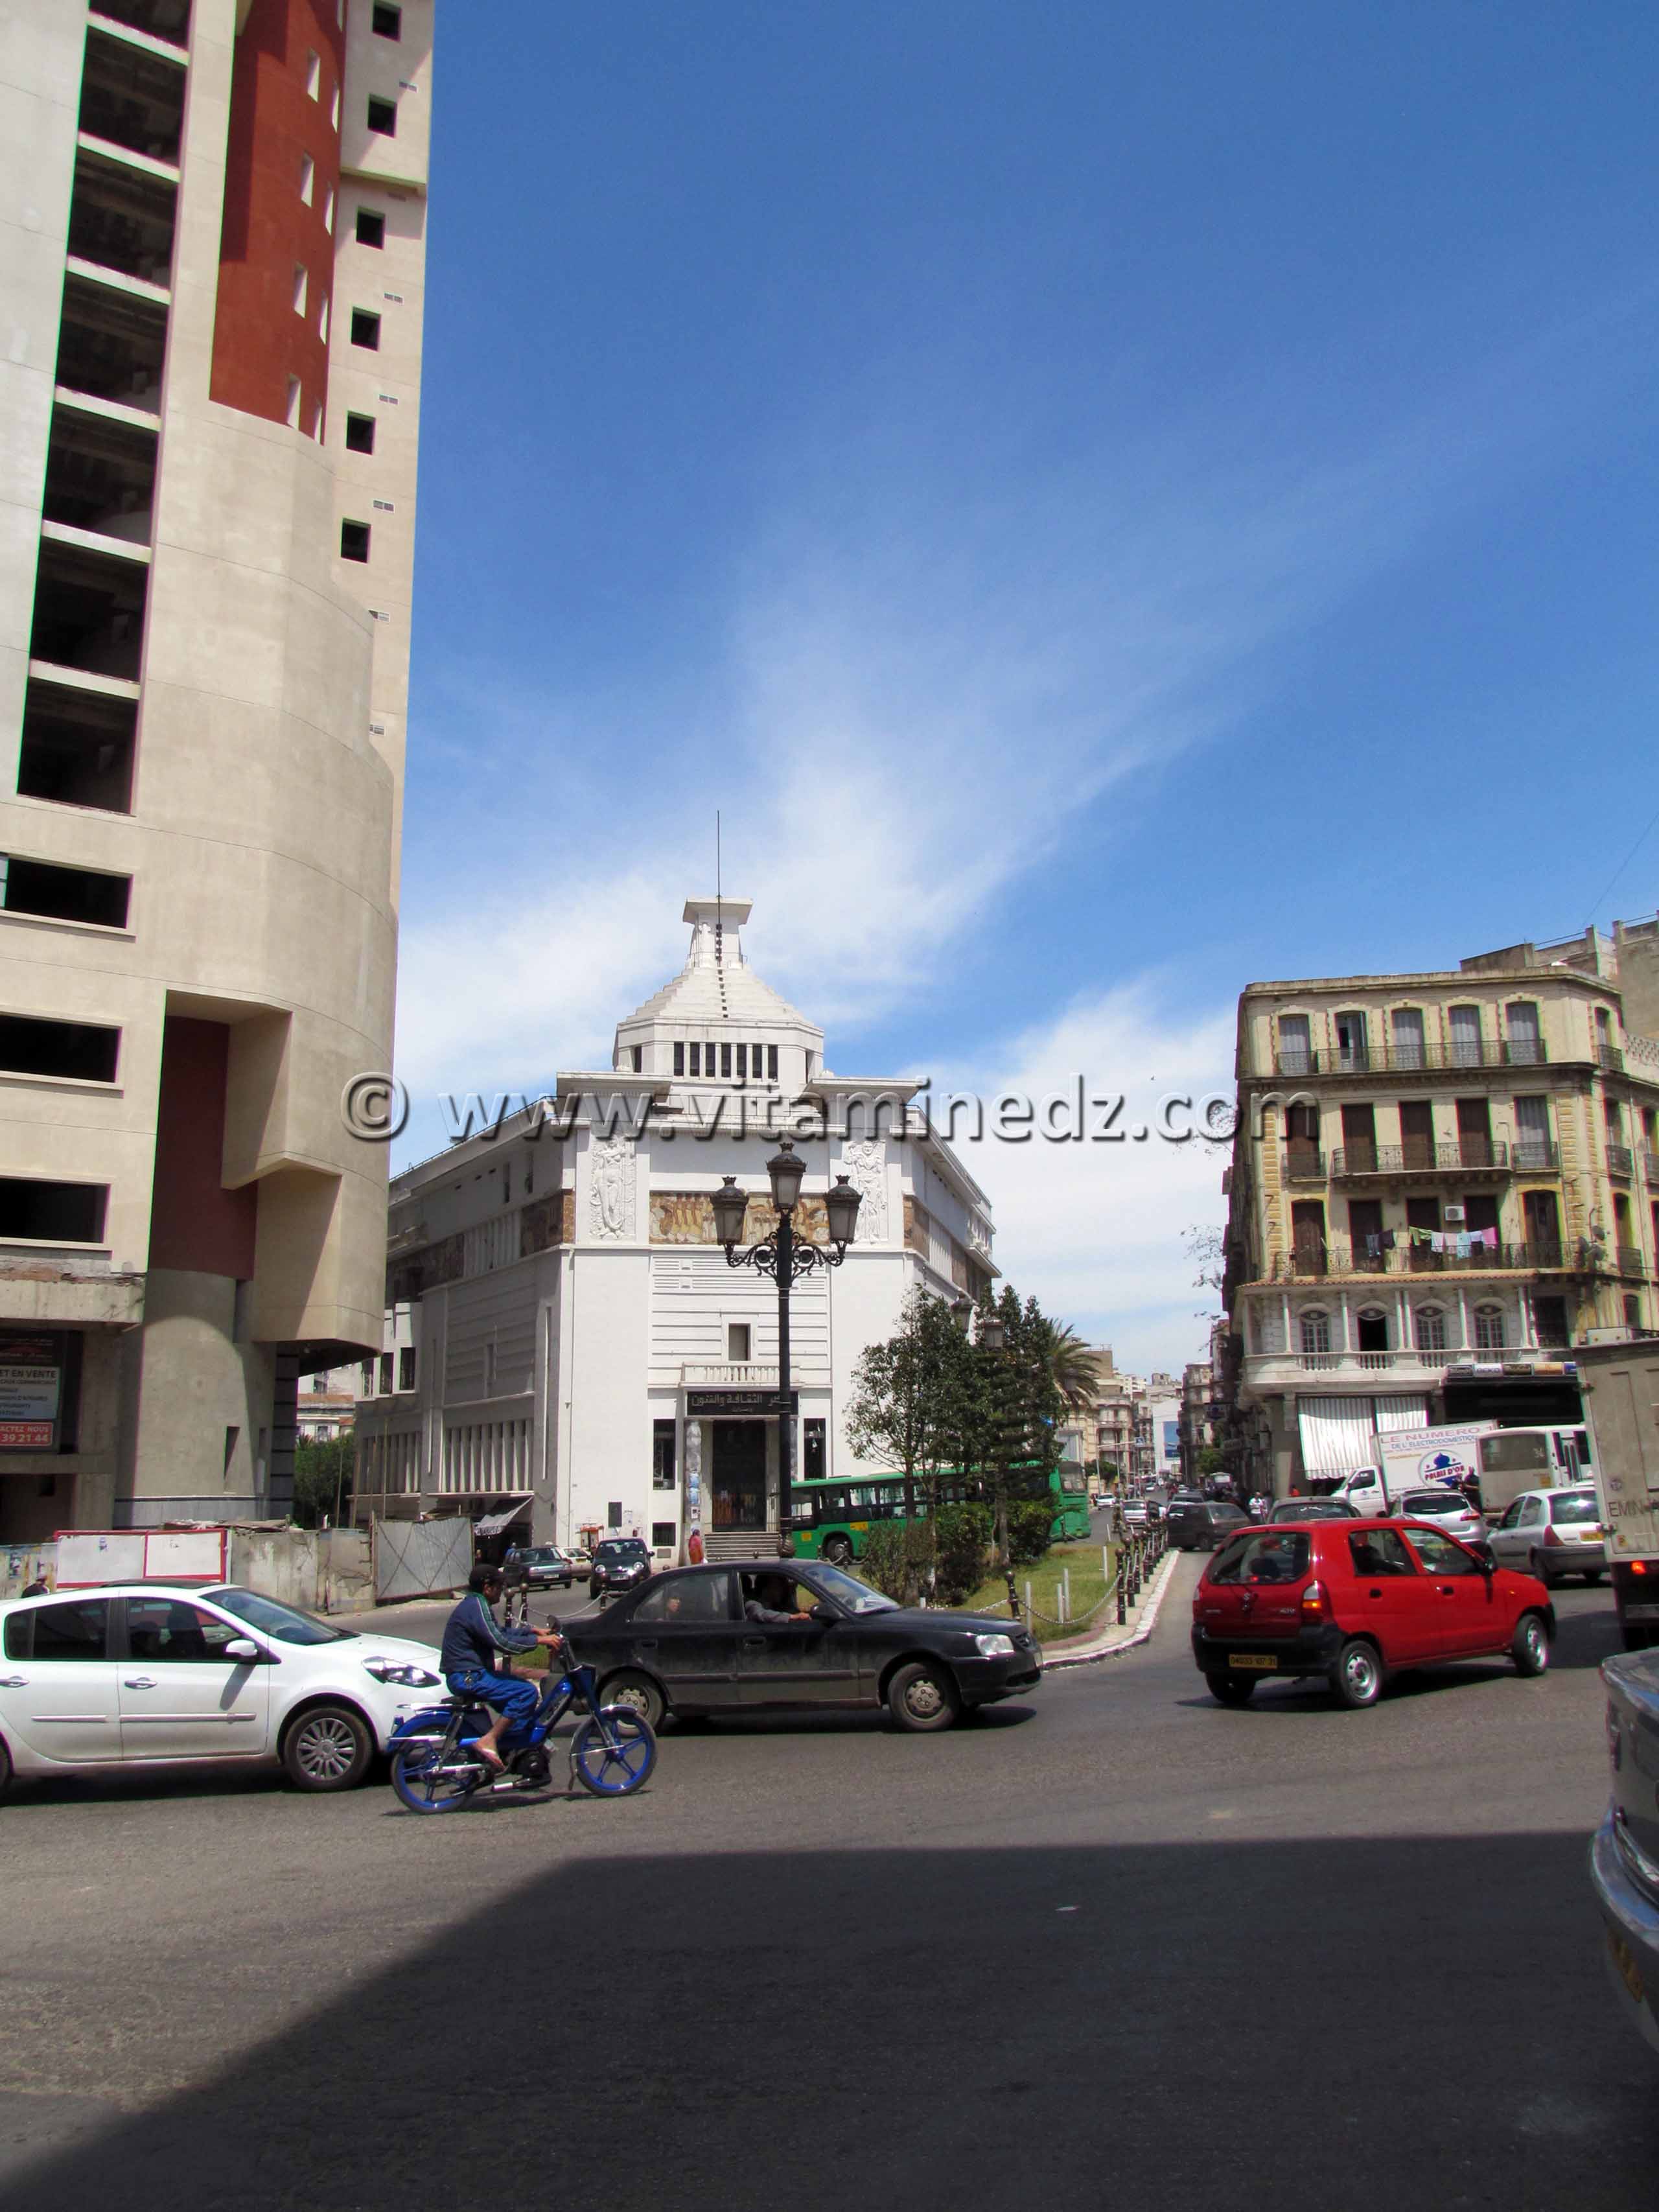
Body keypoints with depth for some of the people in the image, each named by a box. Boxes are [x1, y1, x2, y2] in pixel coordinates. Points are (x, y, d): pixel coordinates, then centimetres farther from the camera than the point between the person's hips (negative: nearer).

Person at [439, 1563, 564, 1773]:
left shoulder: (476, 1604, 16)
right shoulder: (476, 1607, -17)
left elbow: (501, 1632, 26)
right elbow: (501, 1642, -25)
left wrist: (534, 1630, 17)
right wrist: (539, 1640, -20)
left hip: (471, 1673, 11)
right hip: (467, 1677, -11)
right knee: (527, 1692, -20)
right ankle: (489, 1740, -18)